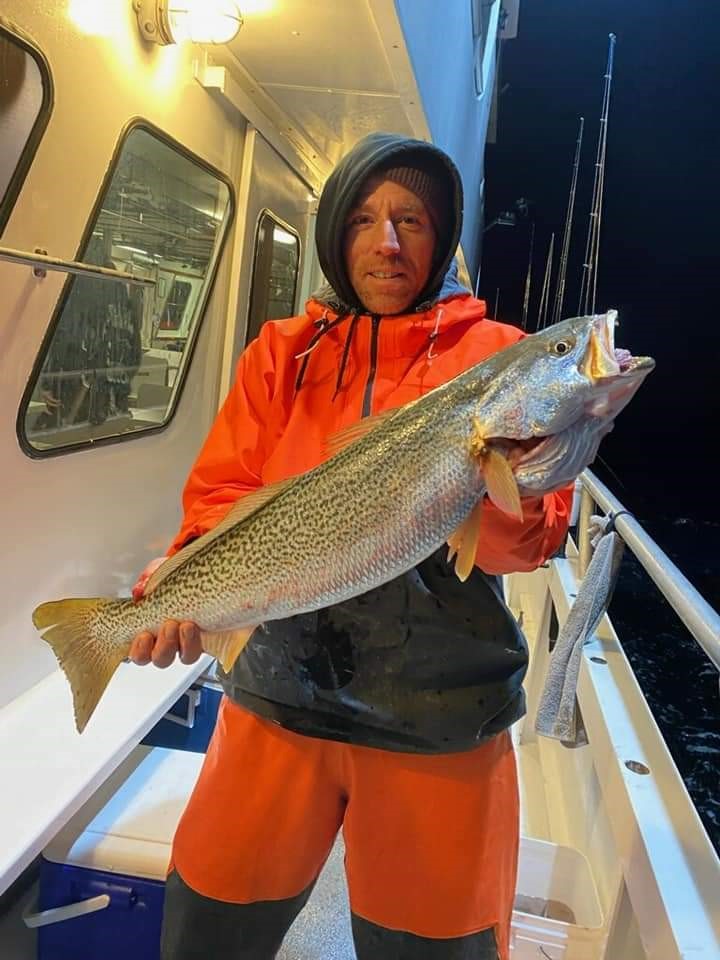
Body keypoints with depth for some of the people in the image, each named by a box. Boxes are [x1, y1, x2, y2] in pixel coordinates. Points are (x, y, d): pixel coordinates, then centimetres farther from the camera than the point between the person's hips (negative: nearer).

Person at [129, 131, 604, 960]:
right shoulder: (283, 352, 5)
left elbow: (523, 544, -9)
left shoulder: (496, 354, -2)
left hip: (442, 716, -1)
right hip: (282, 694, 3)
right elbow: (221, 490, 1)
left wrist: (513, 502, -32)